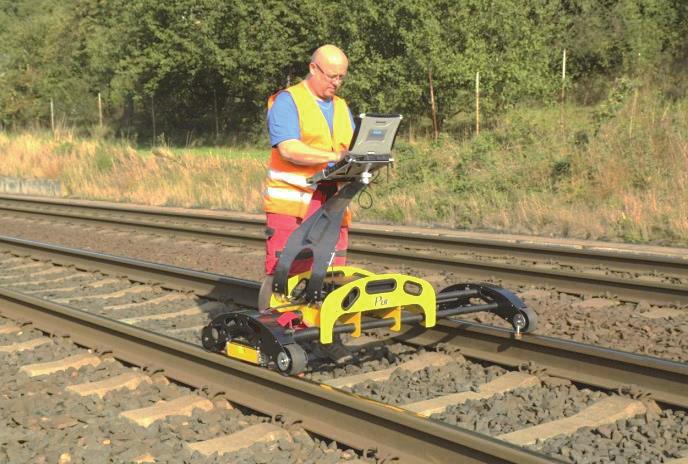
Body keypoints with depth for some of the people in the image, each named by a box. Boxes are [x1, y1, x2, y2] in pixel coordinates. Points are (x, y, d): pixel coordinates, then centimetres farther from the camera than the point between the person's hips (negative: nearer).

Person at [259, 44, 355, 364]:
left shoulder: (342, 108, 21)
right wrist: (335, 156, -24)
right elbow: (288, 149, -16)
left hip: (331, 204, 6)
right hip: (290, 203, -6)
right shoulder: (287, 101, -2)